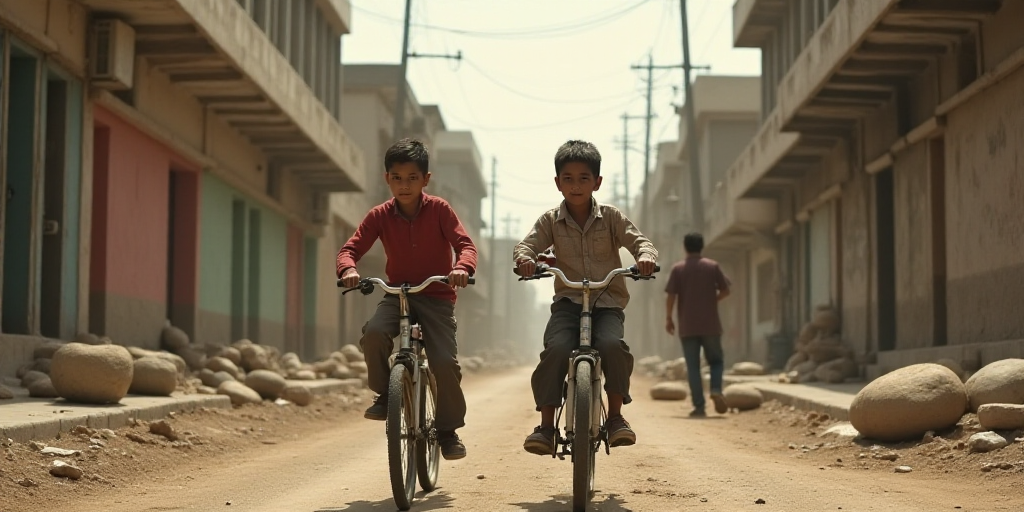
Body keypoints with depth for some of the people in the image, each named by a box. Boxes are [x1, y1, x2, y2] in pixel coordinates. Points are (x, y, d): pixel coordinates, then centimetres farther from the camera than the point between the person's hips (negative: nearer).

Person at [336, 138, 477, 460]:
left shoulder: (439, 210, -5)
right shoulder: (380, 216, -1)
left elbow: (464, 243, -13)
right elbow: (350, 248, -6)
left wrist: (463, 267, -36)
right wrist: (348, 269, -29)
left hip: (436, 296, -1)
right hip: (397, 294, 2)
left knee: (445, 361, -18)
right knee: (374, 332, -31)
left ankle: (448, 430, 4)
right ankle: (384, 395, -6)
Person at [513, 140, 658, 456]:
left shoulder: (610, 217, 4)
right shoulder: (551, 221, 6)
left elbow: (639, 241, -3)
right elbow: (527, 244, -4)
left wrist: (646, 256, -28)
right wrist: (525, 257, -30)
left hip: (607, 302, 0)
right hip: (568, 301, 0)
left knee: (612, 344, -31)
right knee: (556, 349, -27)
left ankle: (616, 416, -13)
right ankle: (546, 425, -19)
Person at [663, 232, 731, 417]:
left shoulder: (678, 269, 0)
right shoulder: (712, 266, 2)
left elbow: (671, 296, -6)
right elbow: (725, 291, 2)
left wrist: (668, 318, 4)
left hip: (687, 327, 0)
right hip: (710, 325, 0)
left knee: (693, 367, 3)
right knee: (716, 361, 15)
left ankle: (699, 407, -3)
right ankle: (716, 390, -11)